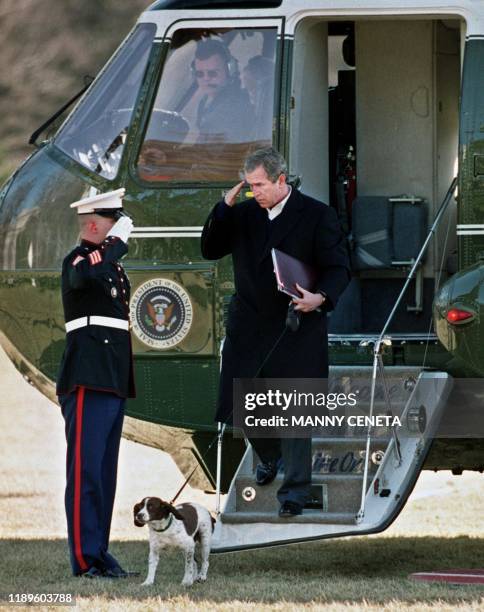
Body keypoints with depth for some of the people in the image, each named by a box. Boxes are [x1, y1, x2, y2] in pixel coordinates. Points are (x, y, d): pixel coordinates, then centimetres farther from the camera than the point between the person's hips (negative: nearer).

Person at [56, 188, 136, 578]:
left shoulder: (111, 261, 20)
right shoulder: (77, 259, -8)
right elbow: (86, 275, -35)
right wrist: (117, 242, -22)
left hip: (114, 381, 9)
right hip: (89, 381, -9)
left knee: (105, 471, 9)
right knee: (86, 468, -11)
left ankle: (99, 552, 12)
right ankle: (85, 558, -13)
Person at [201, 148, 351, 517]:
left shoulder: (317, 216, -6)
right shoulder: (244, 214, 7)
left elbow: (339, 268, -7)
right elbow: (210, 250, 7)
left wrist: (321, 298, -27)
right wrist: (225, 207, -6)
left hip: (296, 329, -4)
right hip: (249, 329, 4)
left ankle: (295, 490, 6)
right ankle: (270, 456, 38)